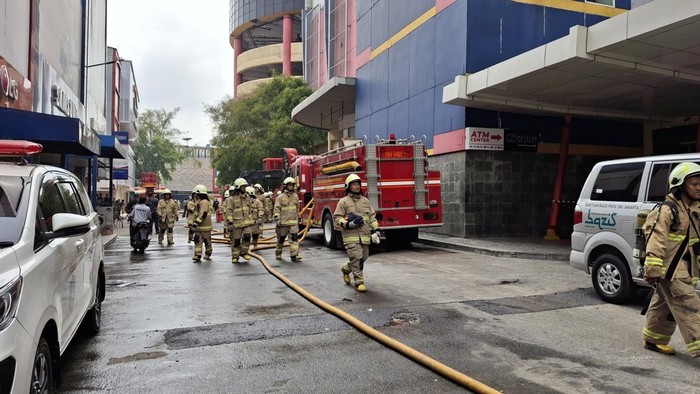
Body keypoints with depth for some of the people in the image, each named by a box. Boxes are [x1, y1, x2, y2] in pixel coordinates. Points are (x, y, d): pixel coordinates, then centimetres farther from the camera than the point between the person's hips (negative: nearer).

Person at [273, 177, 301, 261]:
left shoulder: (295, 196, 11)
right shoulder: (280, 197, -3)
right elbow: (276, 209, -8)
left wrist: (298, 218, 26)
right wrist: (277, 219, -19)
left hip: (293, 222, 3)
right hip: (283, 222, -3)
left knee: (294, 238, -10)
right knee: (281, 238, 9)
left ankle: (294, 255, -12)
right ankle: (278, 254, 27)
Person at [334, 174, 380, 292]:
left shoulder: (365, 201, 14)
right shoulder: (343, 201, 1)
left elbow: (372, 216, 16)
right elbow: (337, 218, -1)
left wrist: (375, 230, 6)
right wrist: (348, 224, -16)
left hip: (364, 236, 5)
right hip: (351, 235, -5)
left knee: (363, 257, 10)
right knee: (356, 258, -10)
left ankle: (346, 269, 35)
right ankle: (359, 282, 3)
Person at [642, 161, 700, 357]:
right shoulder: (668, 210, -15)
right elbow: (656, 240, -21)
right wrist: (653, 269, -25)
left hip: (683, 265, 9)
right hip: (670, 266, -9)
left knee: (665, 303, 17)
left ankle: (653, 339, 29)